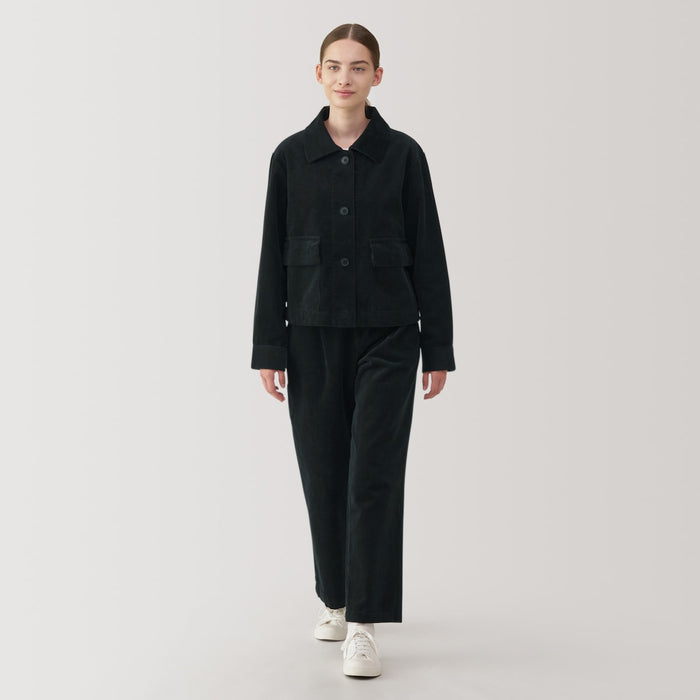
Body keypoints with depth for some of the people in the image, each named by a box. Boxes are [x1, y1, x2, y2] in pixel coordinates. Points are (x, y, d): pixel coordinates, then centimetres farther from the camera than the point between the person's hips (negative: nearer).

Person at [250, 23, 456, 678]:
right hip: (314, 335, 2)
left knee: (375, 474, -6)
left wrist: (438, 348, -1)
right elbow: (274, 255, 5)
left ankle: (364, 623, -2)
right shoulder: (291, 156, 4)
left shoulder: (402, 154, 1)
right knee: (324, 472, 9)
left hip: (387, 335, -2)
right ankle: (334, 597, 29)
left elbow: (428, 254, 2)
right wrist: (268, 348, 1)